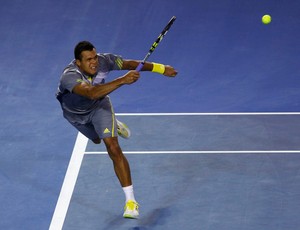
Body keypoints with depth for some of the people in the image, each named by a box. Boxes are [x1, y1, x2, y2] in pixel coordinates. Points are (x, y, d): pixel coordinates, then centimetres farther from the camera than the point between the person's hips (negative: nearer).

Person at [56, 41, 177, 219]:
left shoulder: (104, 61, -33)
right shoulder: (69, 76, -46)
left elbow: (130, 63, -15)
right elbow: (92, 93, -64)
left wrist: (161, 68, -10)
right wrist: (122, 80, -72)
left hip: (99, 106, 0)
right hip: (75, 113, 0)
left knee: (113, 148, -18)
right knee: (97, 140, 30)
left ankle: (131, 201, -15)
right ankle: (114, 125, 68)